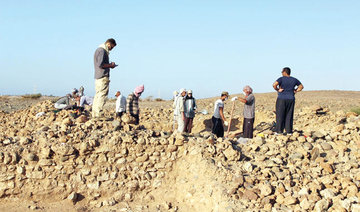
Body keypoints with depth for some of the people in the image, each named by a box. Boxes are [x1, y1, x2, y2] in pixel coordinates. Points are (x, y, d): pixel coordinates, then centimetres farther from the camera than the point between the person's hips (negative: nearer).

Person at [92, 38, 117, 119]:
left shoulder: (99, 50, 22)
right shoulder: (102, 50, -11)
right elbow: (100, 64, -19)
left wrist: (109, 65, 13)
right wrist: (110, 65, -7)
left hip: (98, 77, 10)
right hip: (103, 77, -10)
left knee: (98, 95, 10)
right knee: (102, 95, -11)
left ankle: (95, 114, 11)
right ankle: (99, 114, -13)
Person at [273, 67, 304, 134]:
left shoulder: (281, 79, -10)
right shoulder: (294, 79, 6)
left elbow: (274, 84, -24)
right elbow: (301, 86, 15)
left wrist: (277, 90, -9)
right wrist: (295, 91, 10)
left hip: (282, 99, -4)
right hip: (291, 100, 4)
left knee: (280, 115, 1)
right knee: (289, 115, 8)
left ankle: (279, 130, 0)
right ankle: (289, 131, 7)